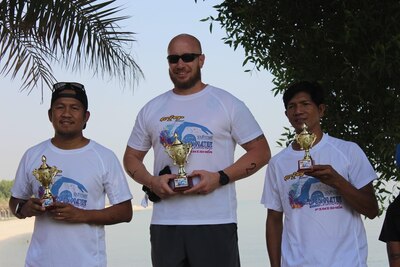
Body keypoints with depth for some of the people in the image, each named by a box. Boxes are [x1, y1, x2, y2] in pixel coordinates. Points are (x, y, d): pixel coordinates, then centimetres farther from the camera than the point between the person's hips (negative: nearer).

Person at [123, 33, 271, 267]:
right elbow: (132, 157, 20)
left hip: (215, 222, -3)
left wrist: (220, 177, -11)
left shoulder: (228, 104, 5)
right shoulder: (151, 110, 15)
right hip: (164, 223, 3)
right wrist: (151, 182, -2)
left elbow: (261, 151, 3)